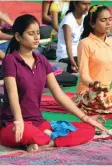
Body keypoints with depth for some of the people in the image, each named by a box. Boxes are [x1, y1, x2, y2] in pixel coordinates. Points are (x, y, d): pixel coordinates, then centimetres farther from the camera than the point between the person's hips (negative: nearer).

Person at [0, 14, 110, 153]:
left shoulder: (42, 61, 10)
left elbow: (58, 94, 9)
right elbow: (13, 94, -23)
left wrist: (85, 117, 2)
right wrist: (19, 121, -42)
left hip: (39, 123, 7)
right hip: (12, 126, -7)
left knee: (88, 130, -9)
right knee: (27, 132, -45)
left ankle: (43, 143, -20)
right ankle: (48, 138, -13)